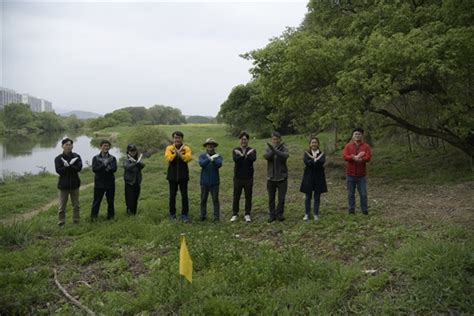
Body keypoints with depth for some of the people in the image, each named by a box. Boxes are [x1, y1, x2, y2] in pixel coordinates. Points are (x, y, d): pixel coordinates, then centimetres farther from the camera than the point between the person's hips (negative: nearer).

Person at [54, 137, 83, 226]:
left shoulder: (76, 156, 1)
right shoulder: (58, 158, -3)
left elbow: (79, 168, -14)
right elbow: (58, 170, -16)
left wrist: (68, 166, -22)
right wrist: (72, 167, -22)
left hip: (74, 184, 2)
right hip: (63, 185, -2)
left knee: (76, 205, 12)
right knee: (62, 206, 2)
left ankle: (76, 221, 24)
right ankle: (61, 223, 12)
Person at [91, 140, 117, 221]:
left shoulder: (112, 158, 5)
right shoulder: (96, 158, 2)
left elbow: (114, 169, -10)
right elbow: (94, 169, -11)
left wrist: (101, 168, -21)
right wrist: (104, 166, -21)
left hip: (110, 183, 1)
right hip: (99, 183, -1)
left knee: (110, 201, 9)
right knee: (96, 201, 2)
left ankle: (111, 215, 22)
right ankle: (93, 216, 12)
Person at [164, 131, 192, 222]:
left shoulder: (186, 148, -1)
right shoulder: (169, 148, 0)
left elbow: (188, 158, -20)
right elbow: (168, 158, -17)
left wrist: (179, 153, -27)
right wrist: (177, 152, -23)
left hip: (183, 176, -1)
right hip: (172, 176, 1)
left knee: (184, 196, 2)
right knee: (172, 195, 10)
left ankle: (184, 215, 11)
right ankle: (172, 214, 22)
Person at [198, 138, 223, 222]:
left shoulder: (218, 156, -1)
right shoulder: (202, 156, 1)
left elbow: (219, 164, -20)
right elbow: (201, 164, -19)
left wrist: (213, 160, -38)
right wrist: (209, 158, -35)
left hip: (214, 182, -1)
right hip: (204, 182, 1)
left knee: (215, 200, 2)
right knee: (203, 200, 10)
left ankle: (216, 217, 9)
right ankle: (202, 215, 22)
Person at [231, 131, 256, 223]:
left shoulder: (252, 150, 3)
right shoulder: (235, 150, 4)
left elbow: (253, 158, -20)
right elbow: (235, 159, -19)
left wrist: (244, 156, -39)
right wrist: (244, 156, -38)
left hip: (248, 178, 0)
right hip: (238, 177, 0)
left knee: (248, 197, 5)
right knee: (236, 196, 5)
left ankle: (247, 214, 17)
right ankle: (235, 214, 17)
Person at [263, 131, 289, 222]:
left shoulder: (284, 148, -5)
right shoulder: (269, 148, 0)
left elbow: (285, 156, -27)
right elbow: (266, 156, -19)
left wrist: (275, 150, -40)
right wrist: (272, 151, -36)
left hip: (282, 178, -1)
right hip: (271, 178, 2)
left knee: (281, 198, 3)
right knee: (271, 198, 9)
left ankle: (279, 214, 18)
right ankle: (272, 215, 21)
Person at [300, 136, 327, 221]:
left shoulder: (321, 154, 4)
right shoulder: (306, 153, 4)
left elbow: (322, 162, -16)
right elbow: (306, 161, -15)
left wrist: (312, 160, -18)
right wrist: (316, 160, -17)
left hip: (319, 177, 0)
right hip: (308, 177, 0)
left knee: (317, 197, 6)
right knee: (308, 197, 4)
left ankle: (316, 214, 15)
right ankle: (307, 214, 14)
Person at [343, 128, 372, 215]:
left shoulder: (366, 146, 2)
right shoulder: (348, 146, 4)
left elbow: (368, 157, -11)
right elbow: (345, 156, -10)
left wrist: (353, 157, -19)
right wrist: (356, 157, -23)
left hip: (361, 174, -1)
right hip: (350, 174, 1)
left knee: (363, 194, 2)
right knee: (351, 193, 7)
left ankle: (365, 210, 12)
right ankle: (351, 209, 16)